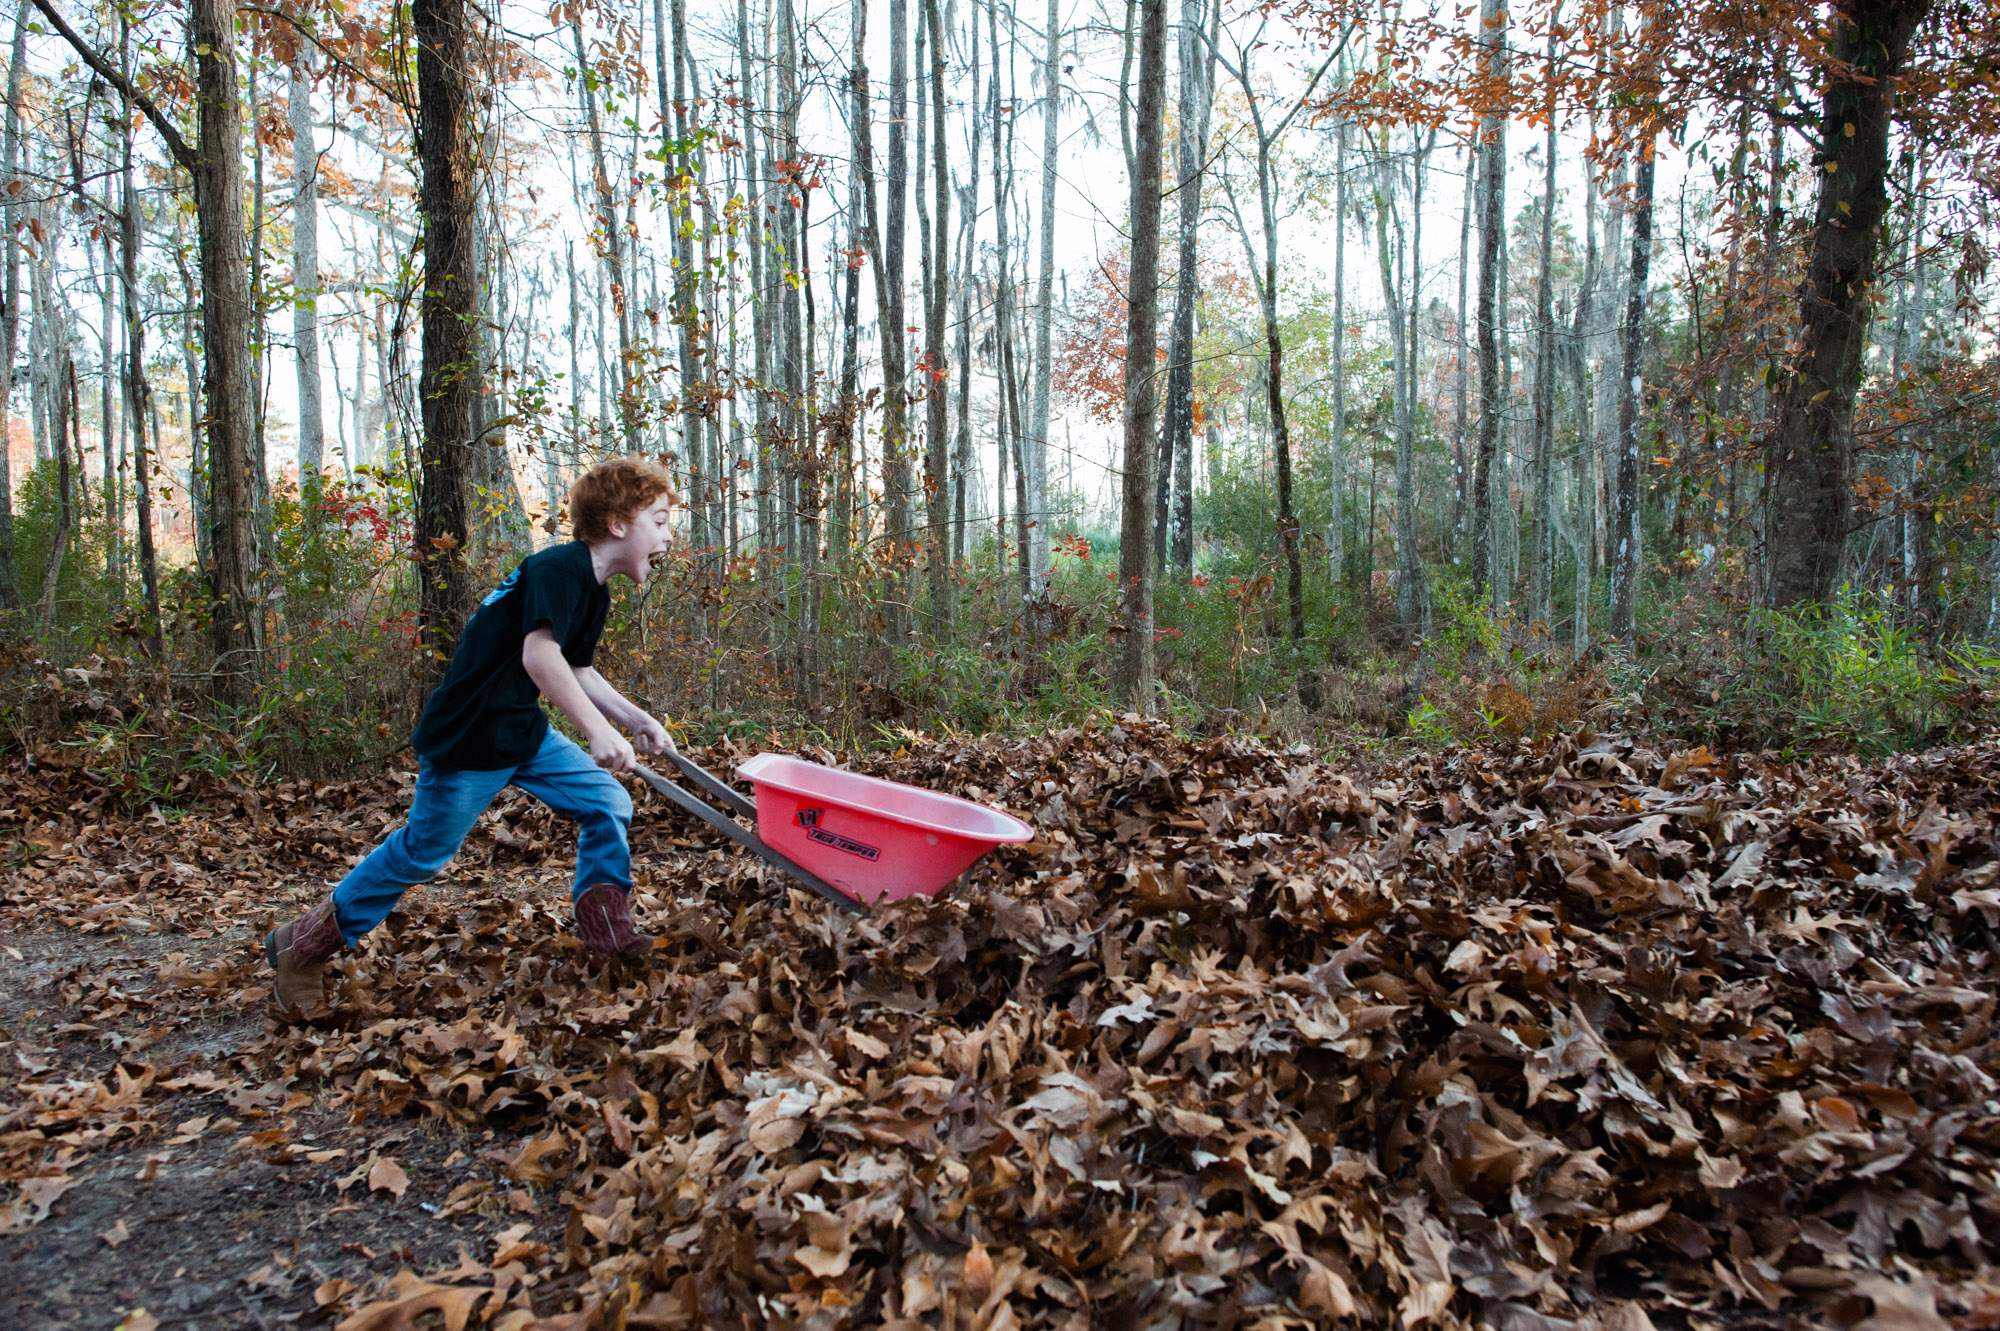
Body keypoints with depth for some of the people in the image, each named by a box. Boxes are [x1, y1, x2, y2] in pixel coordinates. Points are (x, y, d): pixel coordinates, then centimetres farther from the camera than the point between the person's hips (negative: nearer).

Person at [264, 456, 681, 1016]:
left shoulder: (592, 588, 8)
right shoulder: (559, 569, -22)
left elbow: (577, 672, 17)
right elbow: (539, 656, -35)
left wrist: (637, 719, 8)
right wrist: (599, 730, -38)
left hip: (523, 730, 9)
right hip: (468, 739, -9)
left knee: (608, 805, 3)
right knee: (425, 850, 6)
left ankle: (605, 928, 14)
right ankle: (307, 944, 25)